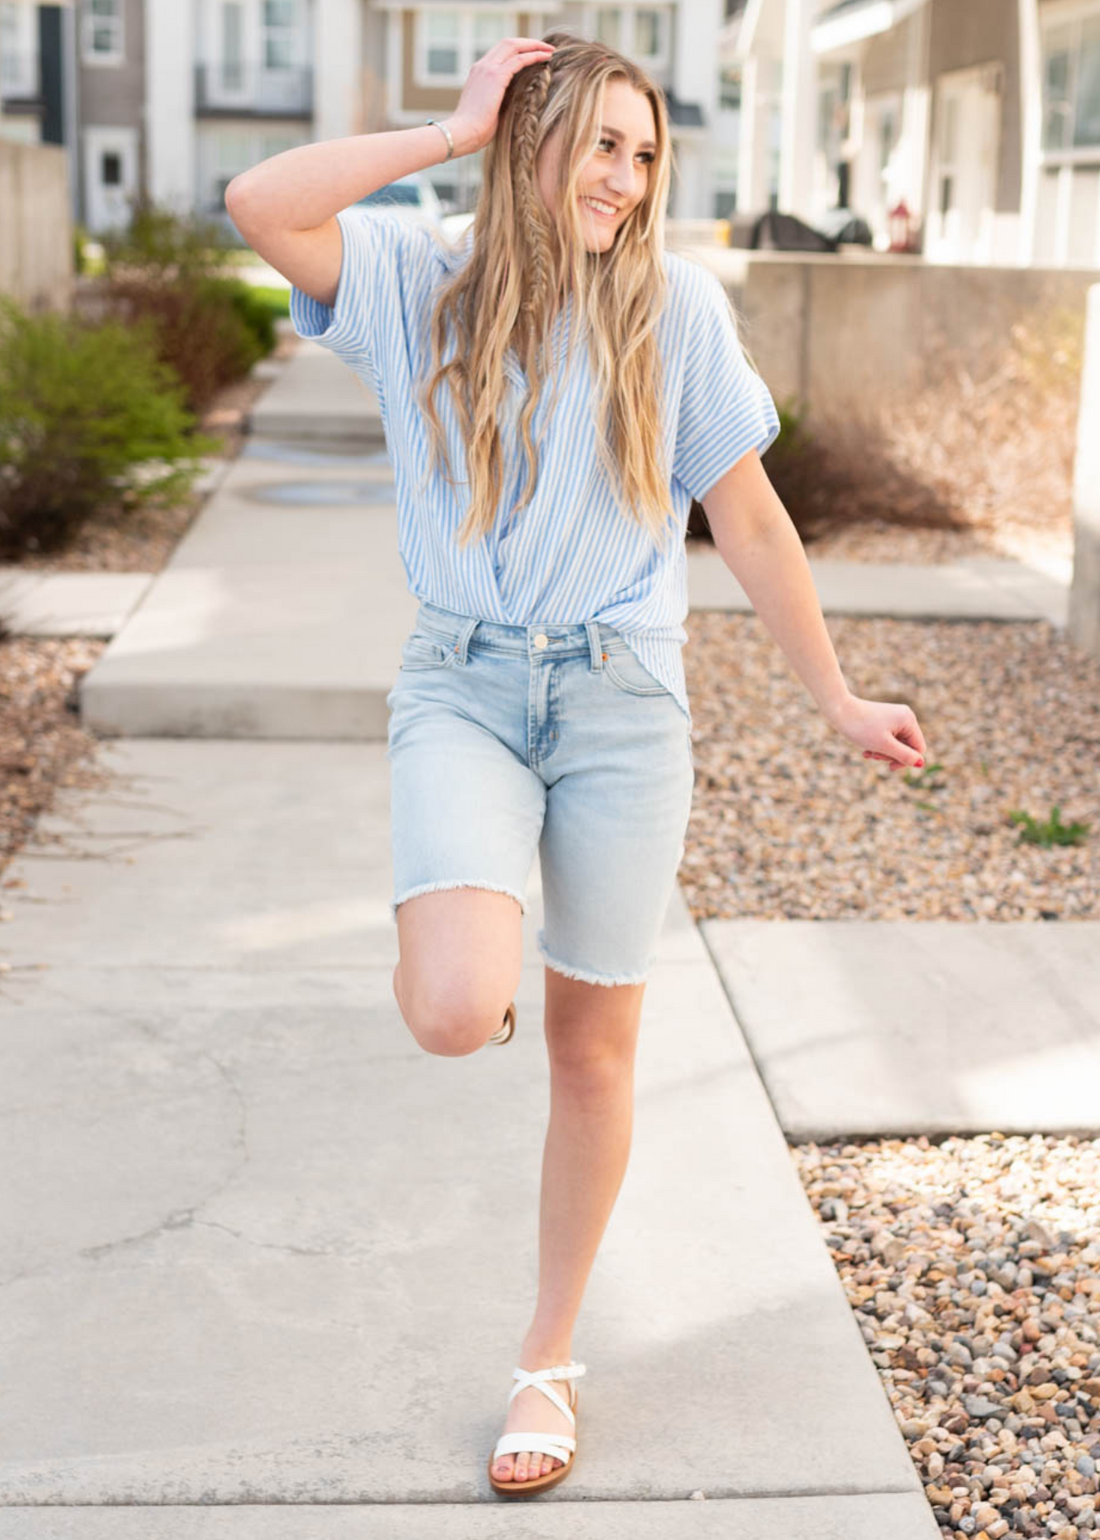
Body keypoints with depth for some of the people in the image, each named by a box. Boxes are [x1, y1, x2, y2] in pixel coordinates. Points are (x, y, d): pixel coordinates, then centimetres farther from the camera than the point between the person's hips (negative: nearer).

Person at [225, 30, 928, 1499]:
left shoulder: (676, 301, -1)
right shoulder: (419, 282, 0)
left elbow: (749, 518, 4)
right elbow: (259, 205, -17)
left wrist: (836, 698, 6)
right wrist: (450, 130, -10)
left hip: (623, 702, 1)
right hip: (462, 688, 0)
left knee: (594, 1051, 9)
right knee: (454, 1015, -25)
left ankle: (550, 1361, 28)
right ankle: (460, 932, 13)